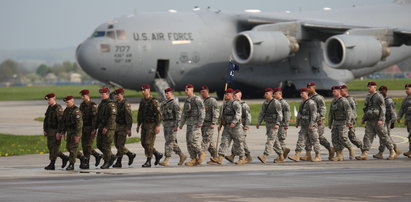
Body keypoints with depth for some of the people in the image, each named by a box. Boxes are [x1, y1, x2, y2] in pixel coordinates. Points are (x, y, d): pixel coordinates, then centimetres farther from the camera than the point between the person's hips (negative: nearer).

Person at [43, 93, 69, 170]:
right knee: (50, 147, 10)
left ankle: (52, 165, -2)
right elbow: (46, 120, 17)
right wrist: (45, 130, 12)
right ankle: (64, 158, 21)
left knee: (54, 148, -6)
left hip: (56, 131, -9)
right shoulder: (49, 108, 12)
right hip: (50, 131, 9)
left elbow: (61, 121, -20)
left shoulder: (58, 108, -15)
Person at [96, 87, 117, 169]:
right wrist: (95, 127, 17)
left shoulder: (111, 104, -12)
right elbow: (98, 117, 22)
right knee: (99, 145, 9)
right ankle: (111, 157, 23)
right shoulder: (101, 104, 16)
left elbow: (112, 117, -20)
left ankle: (107, 162, 2)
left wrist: (106, 127, -24)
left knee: (106, 145, -7)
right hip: (101, 127, 9)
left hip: (109, 128, -9)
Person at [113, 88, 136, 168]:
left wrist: (129, 129, -21)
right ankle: (131, 155, 22)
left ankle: (118, 162, -2)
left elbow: (129, 117, -17)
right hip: (116, 126, 8)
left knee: (120, 145, -7)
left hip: (123, 127, -8)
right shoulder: (116, 104, 11)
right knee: (117, 144, 8)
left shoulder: (126, 104, -13)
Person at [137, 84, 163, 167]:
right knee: (144, 143, 7)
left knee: (148, 143, -10)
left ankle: (148, 162, -4)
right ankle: (158, 155, 23)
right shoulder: (142, 101, 11)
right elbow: (140, 114, 18)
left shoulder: (154, 101, -13)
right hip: (144, 125, 8)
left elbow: (158, 114, -16)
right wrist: (138, 125, 15)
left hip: (152, 125, -8)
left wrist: (158, 126, -22)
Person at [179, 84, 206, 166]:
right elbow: (184, 113, 24)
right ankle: (194, 159, 5)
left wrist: (200, 122, -21)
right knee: (189, 141, 3)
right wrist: (181, 123, 20)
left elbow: (202, 111, -15)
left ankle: (201, 154, 0)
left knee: (193, 140, -17)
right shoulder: (187, 100, 17)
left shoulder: (197, 99, -8)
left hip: (196, 123, -9)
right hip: (189, 123, 9)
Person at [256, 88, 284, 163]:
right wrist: (258, 123, 4)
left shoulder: (276, 103, -12)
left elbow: (280, 114, -16)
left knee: (270, 140, -15)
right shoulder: (265, 103, 11)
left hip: (274, 125, -8)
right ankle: (281, 157, 21)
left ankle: (265, 156, -26)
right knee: (275, 141, 12)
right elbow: (261, 113, 14)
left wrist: (277, 124, -26)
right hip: (268, 124, 8)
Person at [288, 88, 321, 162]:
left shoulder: (311, 103, -14)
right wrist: (297, 123, 20)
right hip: (304, 126, 8)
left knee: (314, 140, 0)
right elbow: (300, 114, 22)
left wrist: (311, 125, -24)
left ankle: (318, 156, 9)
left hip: (311, 125, -8)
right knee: (301, 139, -2)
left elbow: (313, 114, -19)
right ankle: (297, 156, -9)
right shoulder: (302, 103, 14)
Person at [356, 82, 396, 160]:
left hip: (377, 121, -7)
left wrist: (381, 119, -22)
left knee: (383, 137, 0)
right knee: (367, 136, -4)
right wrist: (363, 119, 19)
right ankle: (364, 154, -11)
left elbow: (383, 109, -14)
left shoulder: (379, 97, -9)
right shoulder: (368, 97, 14)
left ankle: (392, 152, 12)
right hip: (370, 121, 7)